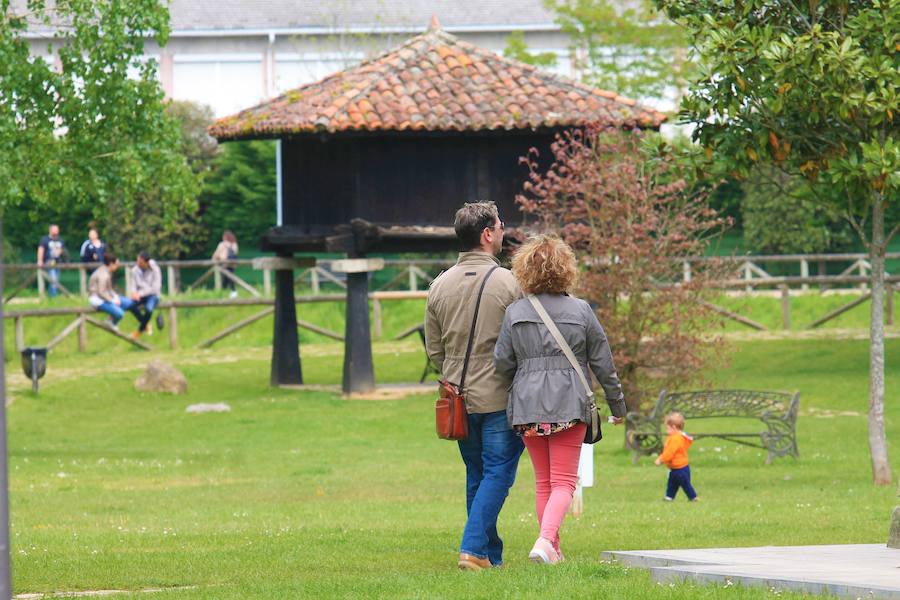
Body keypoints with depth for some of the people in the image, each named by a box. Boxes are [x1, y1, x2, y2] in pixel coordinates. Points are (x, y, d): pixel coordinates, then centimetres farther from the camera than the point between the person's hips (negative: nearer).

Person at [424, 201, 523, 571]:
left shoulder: (440, 286, 4)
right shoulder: (507, 283, -12)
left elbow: (433, 350, 10)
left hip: (459, 399, 5)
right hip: (500, 398, -5)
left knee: (476, 475, 14)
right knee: (497, 473, -2)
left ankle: (490, 553, 18)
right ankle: (474, 548, -13)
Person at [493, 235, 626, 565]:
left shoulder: (515, 312, 1)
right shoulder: (581, 311, -2)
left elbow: (502, 363, 1)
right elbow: (603, 364, 3)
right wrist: (617, 404, 14)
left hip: (527, 405, 2)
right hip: (569, 404, -2)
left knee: (543, 481, 16)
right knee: (564, 481, -1)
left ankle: (552, 548, 17)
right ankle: (545, 540, -22)